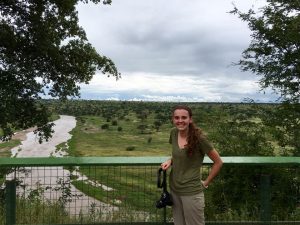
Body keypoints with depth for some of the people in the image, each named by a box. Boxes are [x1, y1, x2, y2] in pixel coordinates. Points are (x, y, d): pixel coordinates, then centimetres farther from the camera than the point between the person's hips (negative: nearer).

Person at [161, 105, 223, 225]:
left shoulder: (198, 137, -19)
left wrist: (206, 183, -6)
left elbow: (218, 162, -10)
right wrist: (169, 161, -4)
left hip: (191, 192, -5)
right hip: (174, 189, 6)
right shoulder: (174, 133, -3)